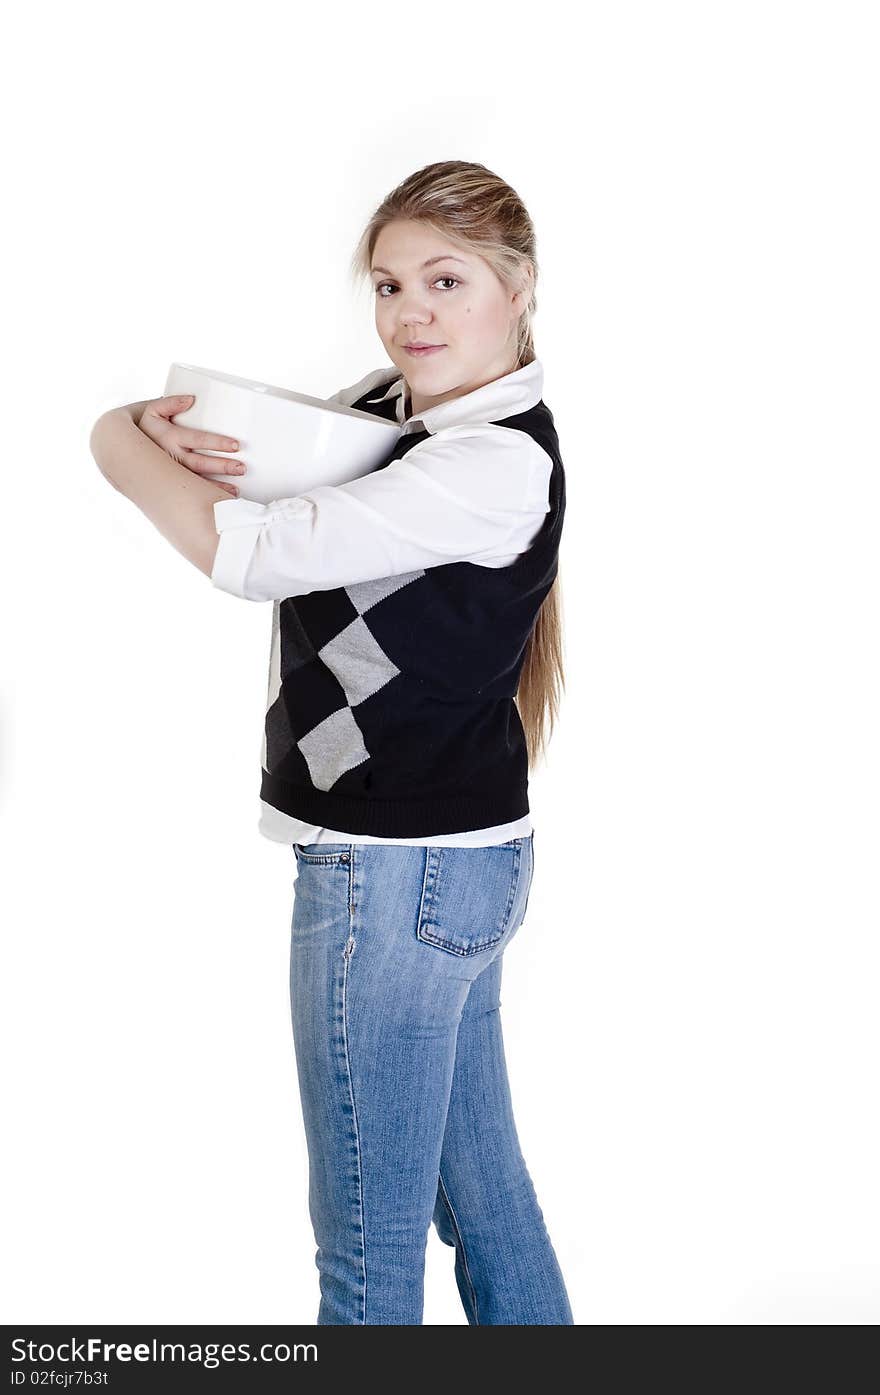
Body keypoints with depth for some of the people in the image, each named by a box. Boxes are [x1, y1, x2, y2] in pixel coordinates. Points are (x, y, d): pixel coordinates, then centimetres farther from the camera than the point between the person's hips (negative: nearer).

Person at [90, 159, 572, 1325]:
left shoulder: (499, 464, -19)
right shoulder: (397, 400, 8)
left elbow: (251, 555, -23)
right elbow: (261, 445, 15)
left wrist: (121, 448, -5)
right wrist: (172, 430, -9)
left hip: (399, 870, -9)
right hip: (460, 853, 9)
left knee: (369, 1233, 5)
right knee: (482, 1190, 21)